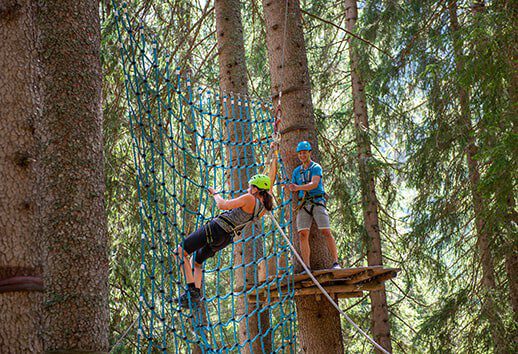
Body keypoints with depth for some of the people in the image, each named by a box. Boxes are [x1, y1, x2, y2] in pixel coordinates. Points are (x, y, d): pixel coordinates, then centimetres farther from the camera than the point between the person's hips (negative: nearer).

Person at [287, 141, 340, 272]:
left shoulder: (316, 167, 2)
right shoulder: (297, 171, 19)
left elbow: (314, 184, -15)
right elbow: (293, 188, 21)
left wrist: (298, 187, -29)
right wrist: (291, 188, -3)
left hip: (317, 202, -4)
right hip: (303, 204, 4)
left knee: (326, 232, -11)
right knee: (303, 234, -9)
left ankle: (336, 262, -5)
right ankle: (307, 267, -10)